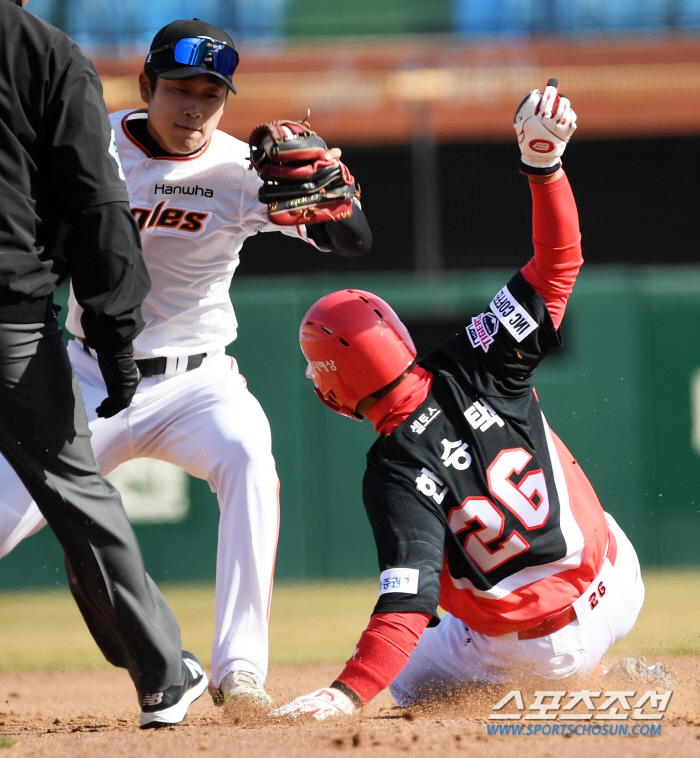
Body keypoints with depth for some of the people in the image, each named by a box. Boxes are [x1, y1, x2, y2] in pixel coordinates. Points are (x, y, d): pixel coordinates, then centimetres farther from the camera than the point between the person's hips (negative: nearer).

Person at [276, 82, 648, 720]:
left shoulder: (396, 474, -25)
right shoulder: (475, 370, -13)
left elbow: (410, 598, -36)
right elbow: (558, 262, -12)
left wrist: (347, 693, -43)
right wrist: (543, 163, -16)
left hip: (543, 647, -5)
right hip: (619, 583, 5)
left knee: (406, 683, 24)